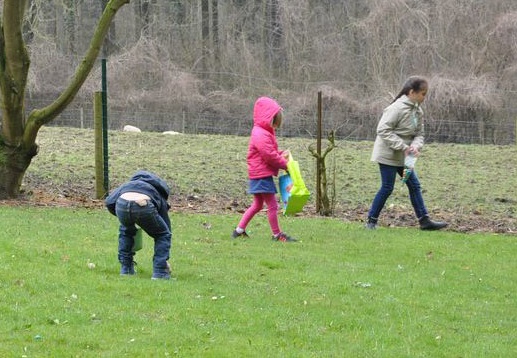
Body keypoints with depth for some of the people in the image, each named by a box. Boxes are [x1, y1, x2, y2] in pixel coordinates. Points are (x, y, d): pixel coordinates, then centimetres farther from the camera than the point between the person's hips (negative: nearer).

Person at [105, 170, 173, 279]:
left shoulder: (125, 186, 43)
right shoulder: (159, 197, 37)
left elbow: (109, 202, 28)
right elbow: (167, 228, 40)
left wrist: (121, 216, 44)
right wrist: (165, 261, 49)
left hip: (122, 205, 2)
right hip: (144, 206, -2)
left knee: (125, 231, 37)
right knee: (162, 235, 25)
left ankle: (126, 268, 34)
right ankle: (159, 272, 16)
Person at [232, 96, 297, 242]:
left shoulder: (263, 133, 14)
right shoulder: (261, 135, -20)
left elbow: (270, 152, 22)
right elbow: (270, 156, -23)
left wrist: (281, 154, 4)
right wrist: (285, 164, -11)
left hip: (258, 175, 11)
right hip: (262, 175, -11)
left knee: (257, 204, 19)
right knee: (272, 205, -4)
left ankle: (239, 230, 21)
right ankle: (277, 234, 2)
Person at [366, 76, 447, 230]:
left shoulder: (417, 111, 5)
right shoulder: (397, 108, -21)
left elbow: (419, 133, 10)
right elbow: (383, 130, -24)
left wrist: (416, 146, -14)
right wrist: (403, 146, -25)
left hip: (403, 157, 8)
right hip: (388, 154, -8)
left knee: (414, 185, 6)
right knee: (387, 187, -5)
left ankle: (424, 220, 9)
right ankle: (371, 220, 6)